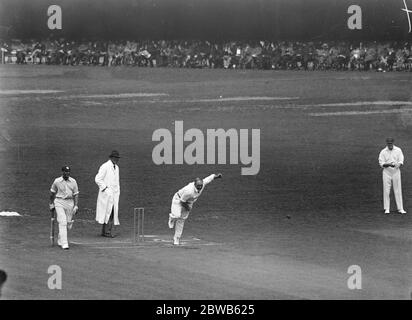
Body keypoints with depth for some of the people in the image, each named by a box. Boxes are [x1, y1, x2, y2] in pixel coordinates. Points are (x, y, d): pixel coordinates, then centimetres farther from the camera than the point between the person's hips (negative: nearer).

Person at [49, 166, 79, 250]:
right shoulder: (57, 181, -2)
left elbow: (76, 194, 3)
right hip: (59, 203, -3)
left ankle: (60, 240, 30)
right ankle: (64, 243, -18)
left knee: (68, 223, 6)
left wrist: (76, 206, -5)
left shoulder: (73, 181, 3)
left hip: (70, 203, 3)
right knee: (62, 222, -15)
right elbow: (52, 193, 9)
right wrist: (51, 204, 10)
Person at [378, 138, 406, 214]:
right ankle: (386, 209, 4)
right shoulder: (383, 152, -1)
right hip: (386, 172, -1)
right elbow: (381, 163, -6)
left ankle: (400, 209, 1)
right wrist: (389, 164, -24)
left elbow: (401, 162, -1)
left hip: (396, 171, 1)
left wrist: (398, 165, -24)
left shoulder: (398, 150, 3)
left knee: (398, 191, 0)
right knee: (386, 191, -2)